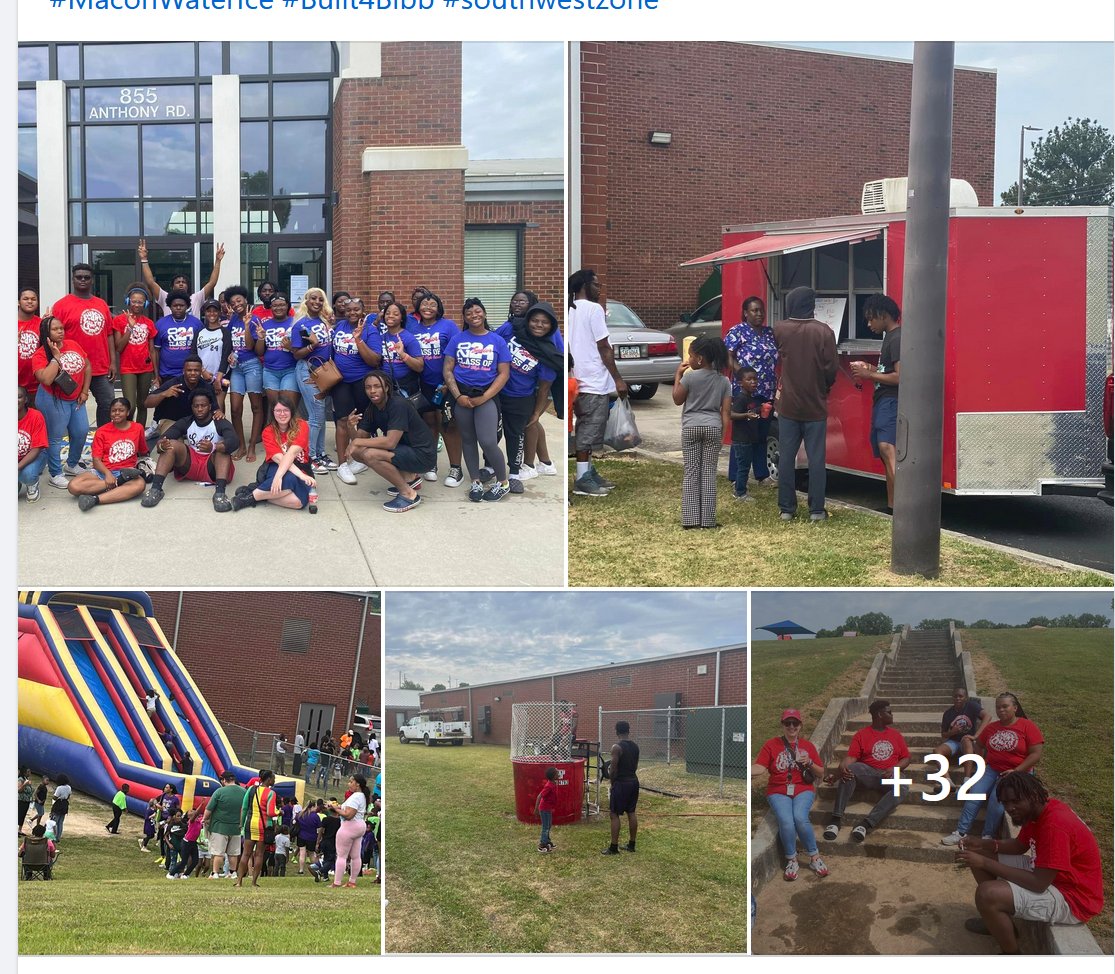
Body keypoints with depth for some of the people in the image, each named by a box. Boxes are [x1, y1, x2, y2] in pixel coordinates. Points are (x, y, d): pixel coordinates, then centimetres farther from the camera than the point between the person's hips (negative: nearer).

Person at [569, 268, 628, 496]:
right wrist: (618, 379, -11)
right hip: (594, 381, -9)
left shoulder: (570, 310, 13)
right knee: (590, 430, -6)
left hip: (579, 379, 9)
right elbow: (604, 348, -14)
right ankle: (582, 479, -4)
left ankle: (589, 472, 19)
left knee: (587, 429, 14)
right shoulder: (593, 309, -13)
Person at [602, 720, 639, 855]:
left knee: (614, 814, -1)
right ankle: (631, 844, 20)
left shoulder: (617, 747, -16)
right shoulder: (635, 746, 7)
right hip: (633, 781, 7)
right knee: (631, 813, 14)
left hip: (621, 783, -7)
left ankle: (614, 848, -2)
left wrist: (612, 781, 0)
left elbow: (613, 769, -15)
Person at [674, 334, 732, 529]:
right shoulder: (724, 381, 3)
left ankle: (691, 518, 1)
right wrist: (723, 433, 6)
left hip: (691, 427, -2)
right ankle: (708, 519, 3)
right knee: (709, 472, 5)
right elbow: (726, 410, 1)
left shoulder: (690, 377, -7)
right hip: (713, 427, 2)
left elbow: (677, 400, 6)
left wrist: (678, 375, 12)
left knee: (691, 472, 4)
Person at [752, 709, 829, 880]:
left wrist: (810, 763, -8)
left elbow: (821, 773, 13)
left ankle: (815, 858, -12)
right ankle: (791, 861, -7)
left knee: (800, 818, -30)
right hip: (778, 792, 0)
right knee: (786, 821, -29)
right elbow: (760, 768, -10)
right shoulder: (771, 745, 4)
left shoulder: (808, 746, 11)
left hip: (803, 790, 0)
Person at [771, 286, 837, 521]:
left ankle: (786, 509, 10)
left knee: (786, 457, 7)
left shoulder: (780, 330, -4)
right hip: (815, 405, -2)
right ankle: (816, 510, 5)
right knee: (816, 458, 4)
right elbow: (830, 369, -9)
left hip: (788, 404, 2)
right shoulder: (824, 332, -11)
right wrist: (823, 389, 10)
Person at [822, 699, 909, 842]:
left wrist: (894, 768, -8)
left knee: (903, 788, -33)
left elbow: (906, 758, 15)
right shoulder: (861, 735, 8)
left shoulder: (896, 735, 18)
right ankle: (836, 819, -35)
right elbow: (850, 758, -4)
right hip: (867, 773, -1)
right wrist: (842, 770, -27)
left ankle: (866, 823, -40)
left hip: (889, 775, 2)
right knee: (850, 769, -34)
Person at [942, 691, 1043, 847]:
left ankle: (988, 837, -25)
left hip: (1018, 773, -5)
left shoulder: (1027, 726, -3)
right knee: (974, 793, -21)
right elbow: (979, 745, 27)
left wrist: (1016, 771, -17)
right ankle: (961, 833, -24)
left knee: (997, 797, -31)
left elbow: (1036, 754, -9)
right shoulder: (991, 727, 14)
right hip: (992, 770, 5)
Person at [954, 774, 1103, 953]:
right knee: (981, 855, 13)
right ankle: (997, 921, 28)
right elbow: (1019, 845, 16)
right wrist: (983, 844, -3)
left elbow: (1038, 884, -31)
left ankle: (1011, 955, -7)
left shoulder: (1055, 825, -30)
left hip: (1072, 900, -10)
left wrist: (985, 863, -27)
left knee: (987, 894, -31)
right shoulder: (1039, 811, 0)